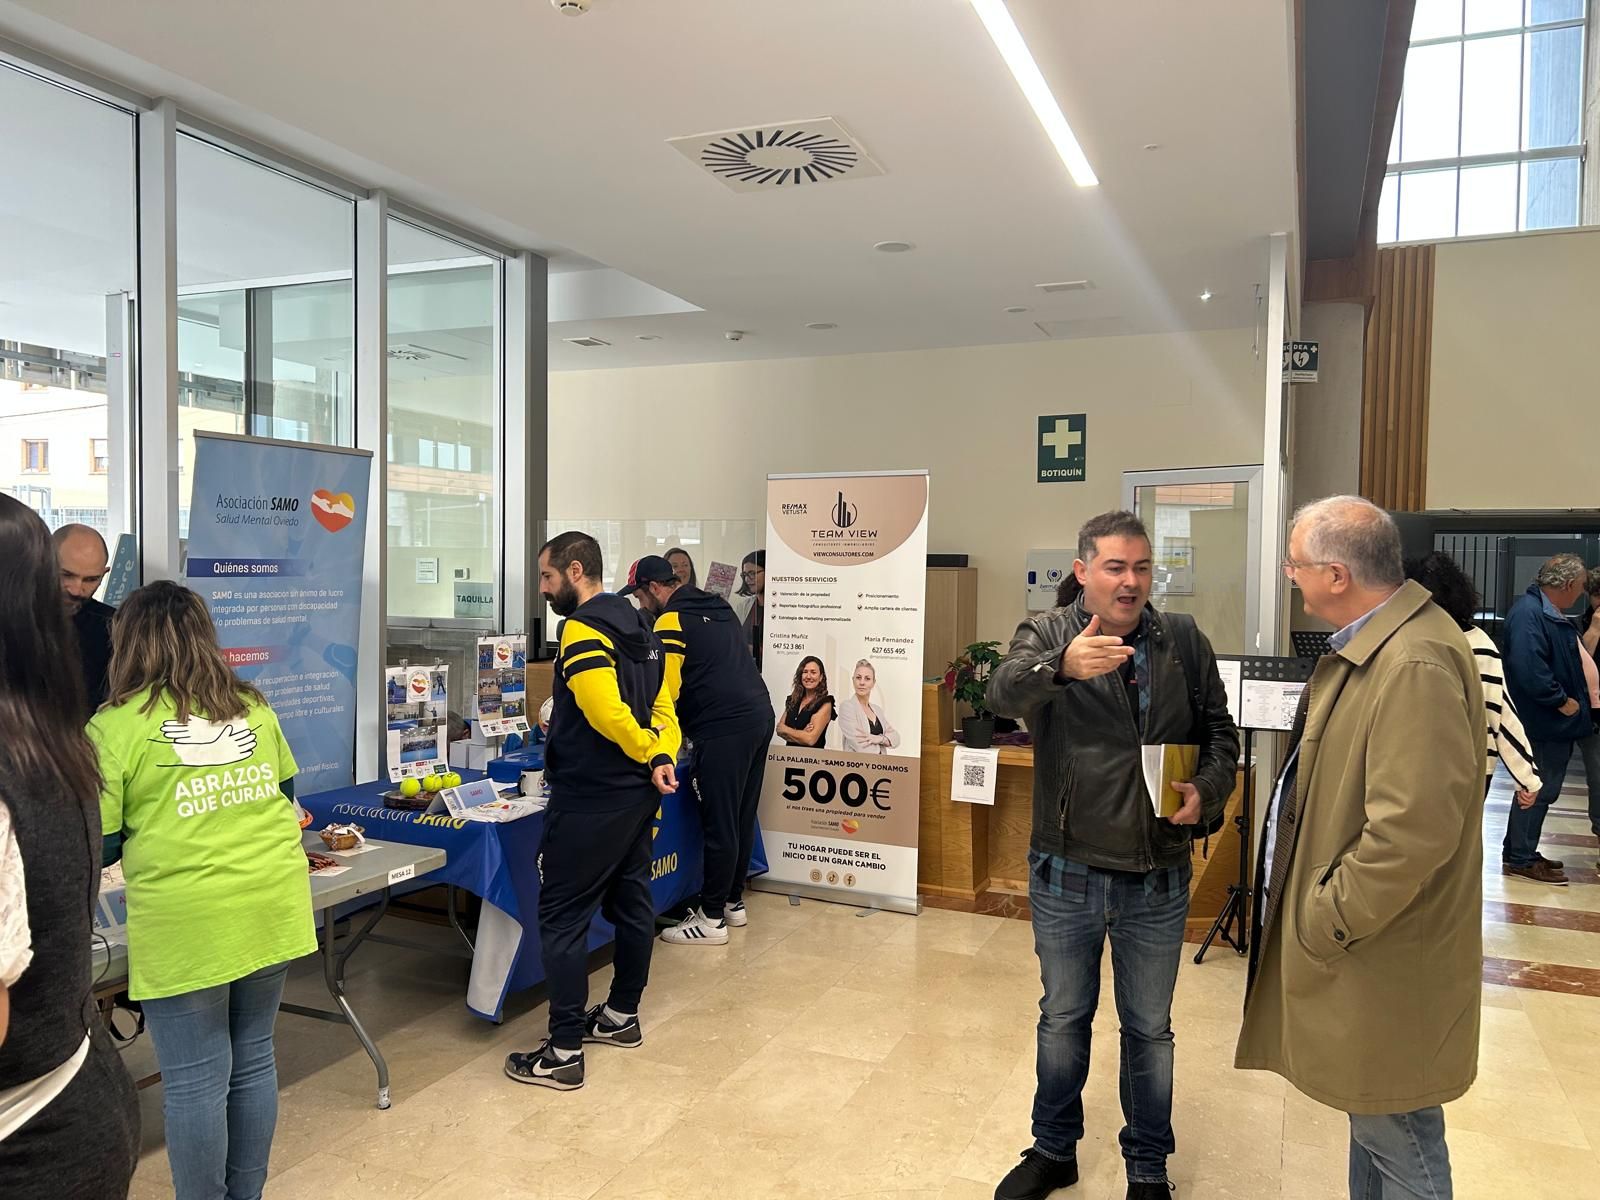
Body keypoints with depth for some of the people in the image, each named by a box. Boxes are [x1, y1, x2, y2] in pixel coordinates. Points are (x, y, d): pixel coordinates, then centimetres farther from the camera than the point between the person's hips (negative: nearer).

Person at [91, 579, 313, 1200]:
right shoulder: (253, 707, 8)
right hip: (273, 909, 5)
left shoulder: (114, 727, -6)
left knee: (194, 1082, 8)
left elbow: (97, 846, -3)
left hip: (186, 925, -5)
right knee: (254, 1059, 17)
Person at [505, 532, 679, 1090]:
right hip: (637, 795, 10)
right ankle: (622, 1016, 33)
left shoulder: (580, 630, -16)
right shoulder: (637, 626, 13)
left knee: (562, 917, -2)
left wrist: (649, 753, -10)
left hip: (590, 800, -10)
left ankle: (564, 1053, 3)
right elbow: (662, 706, 8)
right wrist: (661, 757, -8)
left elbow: (607, 713, -25)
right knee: (631, 902, 18)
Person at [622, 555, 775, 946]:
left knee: (719, 825, -2)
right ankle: (732, 902, 27)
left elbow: (664, 691, -11)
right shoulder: (718, 607, 18)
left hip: (725, 728, -9)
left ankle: (711, 919, 7)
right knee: (741, 819, 16)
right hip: (759, 716, 9)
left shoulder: (671, 621, -8)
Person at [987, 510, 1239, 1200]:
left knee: (1149, 1029, 17)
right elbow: (1004, 692, -28)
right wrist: (1061, 665, -49)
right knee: (1062, 1019, 18)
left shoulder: (1184, 640, 0)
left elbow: (1220, 732, 7)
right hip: (1066, 875, -1)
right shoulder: (1049, 635, -8)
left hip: (1158, 880, 1)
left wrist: (1207, 790, -14)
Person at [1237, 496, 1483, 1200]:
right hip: (1360, 939, 10)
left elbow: (1413, 833, -29)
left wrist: (1325, 924, -17)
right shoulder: (1374, 643, 7)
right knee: (1372, 1122, 23)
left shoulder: (1415, 665, -25)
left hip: (1383, 957, -10)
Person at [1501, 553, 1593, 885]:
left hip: (1557, 722, 11)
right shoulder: (1529, 613, -20)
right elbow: (1529, 669, -30)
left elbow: (1569, 660, 24)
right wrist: (1562, 701, -20)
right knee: (1538, 790, -2)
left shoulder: (1551, 613, 14)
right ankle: (1519, 859, 9)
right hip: (1542, 723, -11)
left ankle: (1522, 853, 26)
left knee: (1543, 788, 16)